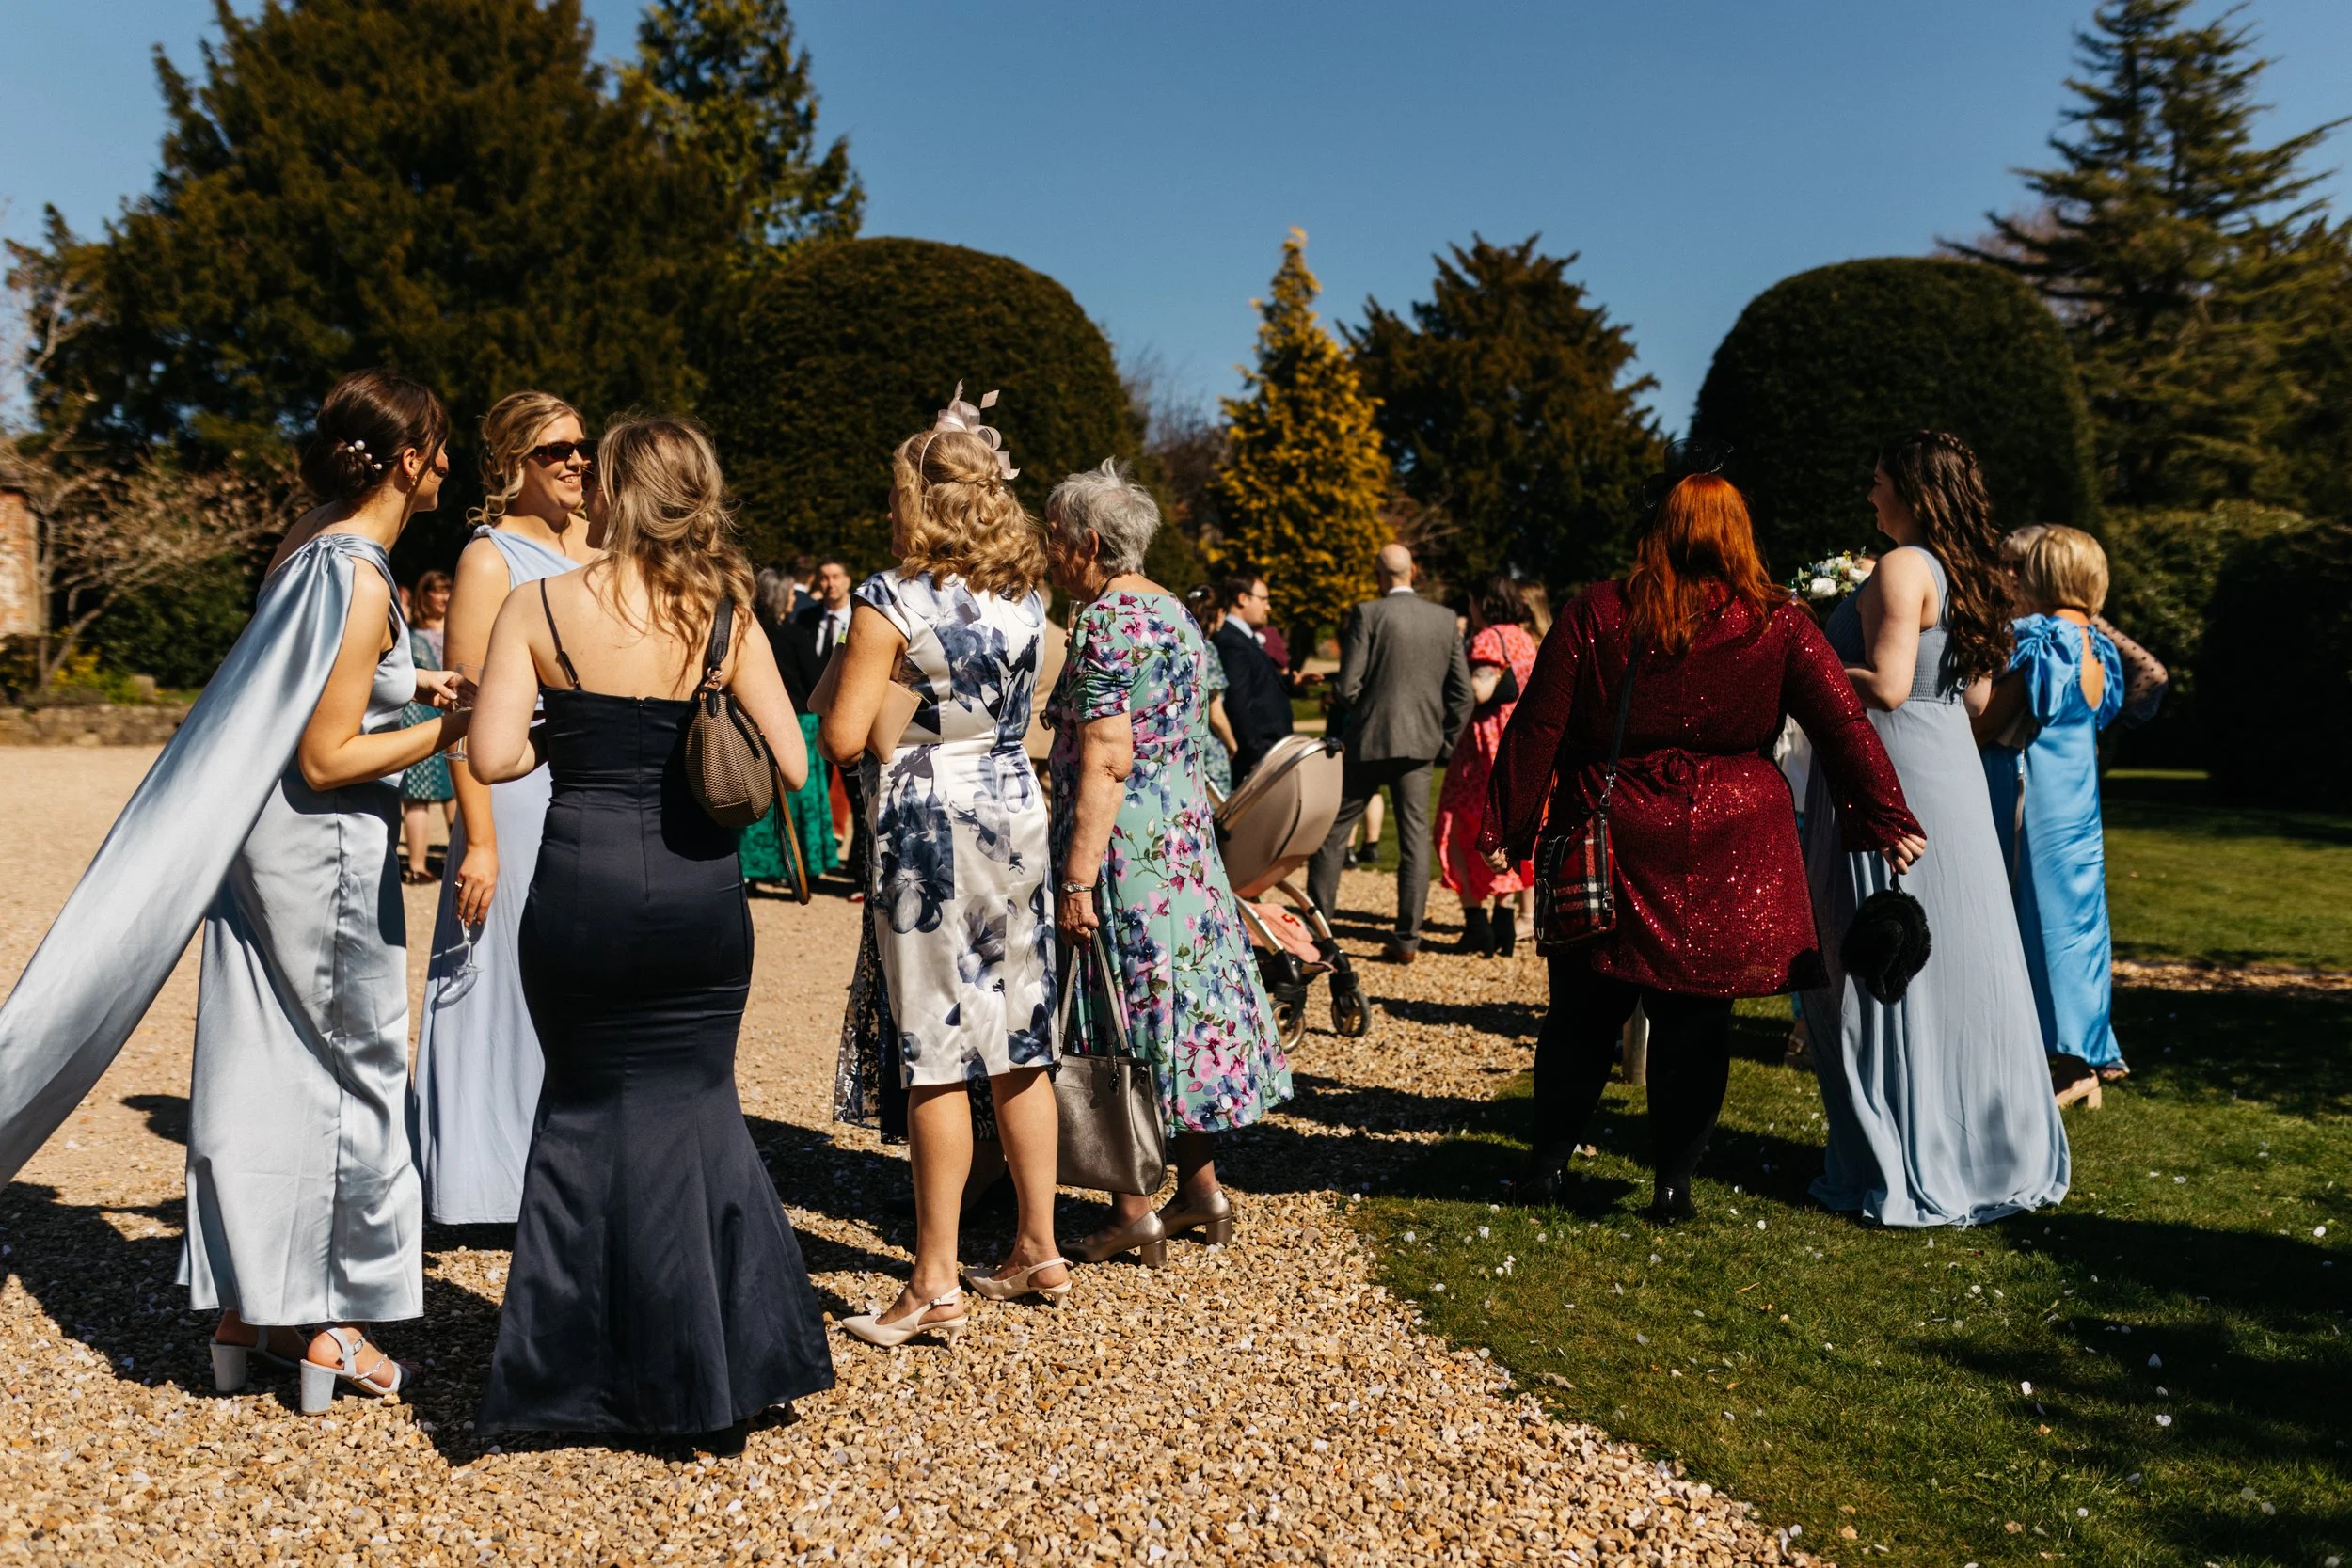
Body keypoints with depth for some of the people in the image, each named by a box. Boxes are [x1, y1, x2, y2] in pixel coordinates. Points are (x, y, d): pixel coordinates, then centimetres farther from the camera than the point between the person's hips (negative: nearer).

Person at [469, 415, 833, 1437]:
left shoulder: (538, 607, -3)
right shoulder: (725, 614, -1)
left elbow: (492, 756, -10)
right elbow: (790, 765, -3)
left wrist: (567, 738, 9)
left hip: (580, 883, 0)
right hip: (698, 888, 1)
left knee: (587, 1107, 16)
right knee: (695, 1101, 15)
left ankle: (581, 1371, 24)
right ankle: (711, 1365, 21)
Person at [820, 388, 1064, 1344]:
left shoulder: (893, 598, -11)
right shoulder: (1027, 596, 6)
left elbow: (843, 736, -13)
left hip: (928, 821, -6)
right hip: (1017, 810, 6)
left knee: (939, 1054, -1)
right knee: (1018, 1043, 13)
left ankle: (936, 1284, 6)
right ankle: (1038, 1249, 22)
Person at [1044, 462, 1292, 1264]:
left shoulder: (1106, 621, -14)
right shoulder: (1174, 611, 13)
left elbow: (1106, 763, -21)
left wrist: (1076, 880, -22)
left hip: (1126, 843, -9)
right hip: (1187, 833, 9)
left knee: (1124, 1022, -1)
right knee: (1184, 992, 14)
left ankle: (1134, 1213, 8)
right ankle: (1201, 1189, 24)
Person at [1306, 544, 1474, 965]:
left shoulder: (1367, 613, -9)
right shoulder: (1446, 618, 4)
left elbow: (1348, 688, -12)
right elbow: (1462, 693, 4)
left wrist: (1336, 697, 11)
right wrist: (1444, 742, 15)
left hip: (1369, 740, -3)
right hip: (1421, 744, 3)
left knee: (1332, 833, 8)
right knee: (1414, 839, 7)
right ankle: (1407, 939, 7)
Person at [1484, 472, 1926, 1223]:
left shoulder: (1596, 614, -1)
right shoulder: (1777, 626, 0)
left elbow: (1537, 728, -2)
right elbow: (1844, 725, -3)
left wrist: (1507, 829, 1)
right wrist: (1886, 819, 0)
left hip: (1608, 843, 0)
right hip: (1723, 857, 0)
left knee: (1583, 1013, 11)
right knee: (1693, 1021, 8)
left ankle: (1548, 1163, 21)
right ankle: (1674, 1183, 14)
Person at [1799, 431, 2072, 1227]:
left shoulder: (1902, 567, -14)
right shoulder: (1965, 573, 12)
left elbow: (1886, 685, -22)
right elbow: (1977, 695, 16)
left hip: (1891, 776, -9)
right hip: (1949, 770, 9)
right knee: (1954, 964, 15)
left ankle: (1908, 1169, 7)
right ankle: (1989, 1150, 25)